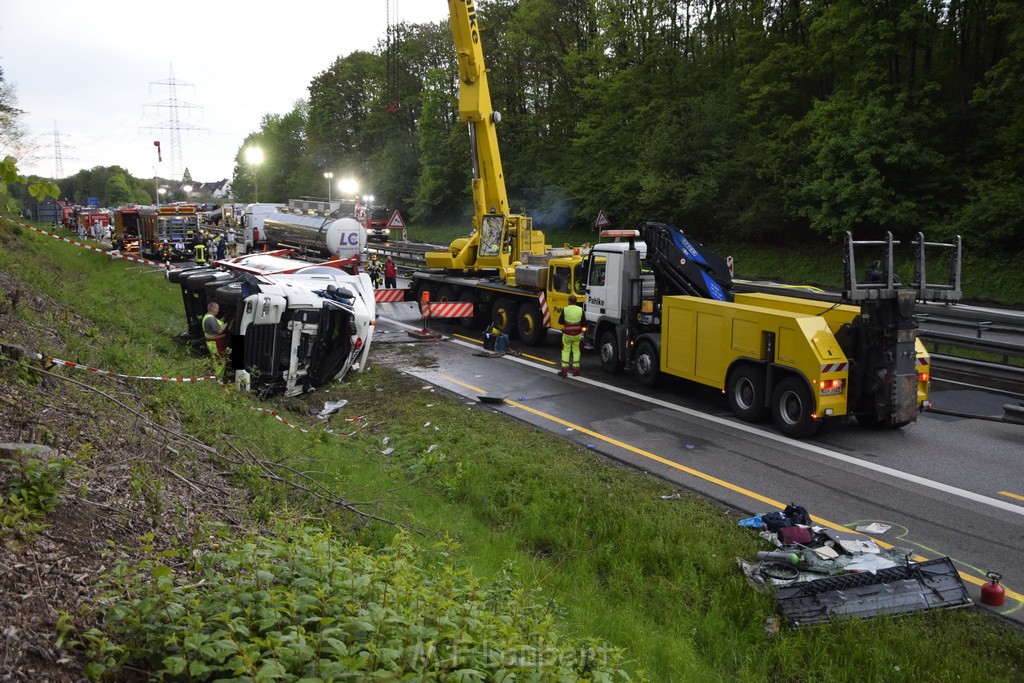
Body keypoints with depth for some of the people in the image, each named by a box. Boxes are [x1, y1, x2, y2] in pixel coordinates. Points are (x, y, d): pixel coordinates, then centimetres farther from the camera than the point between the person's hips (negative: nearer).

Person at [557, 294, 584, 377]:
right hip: (577, 335, 2)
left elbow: (560, 322, -5)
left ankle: (564, 370, 7)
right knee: (576, 351, 14)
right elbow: (583, 323, 1)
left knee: (566, 351, 8)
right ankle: (576, 370, 15)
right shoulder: (580, 310, -5)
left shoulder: (565, 310, -11)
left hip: (567, 335, -2)